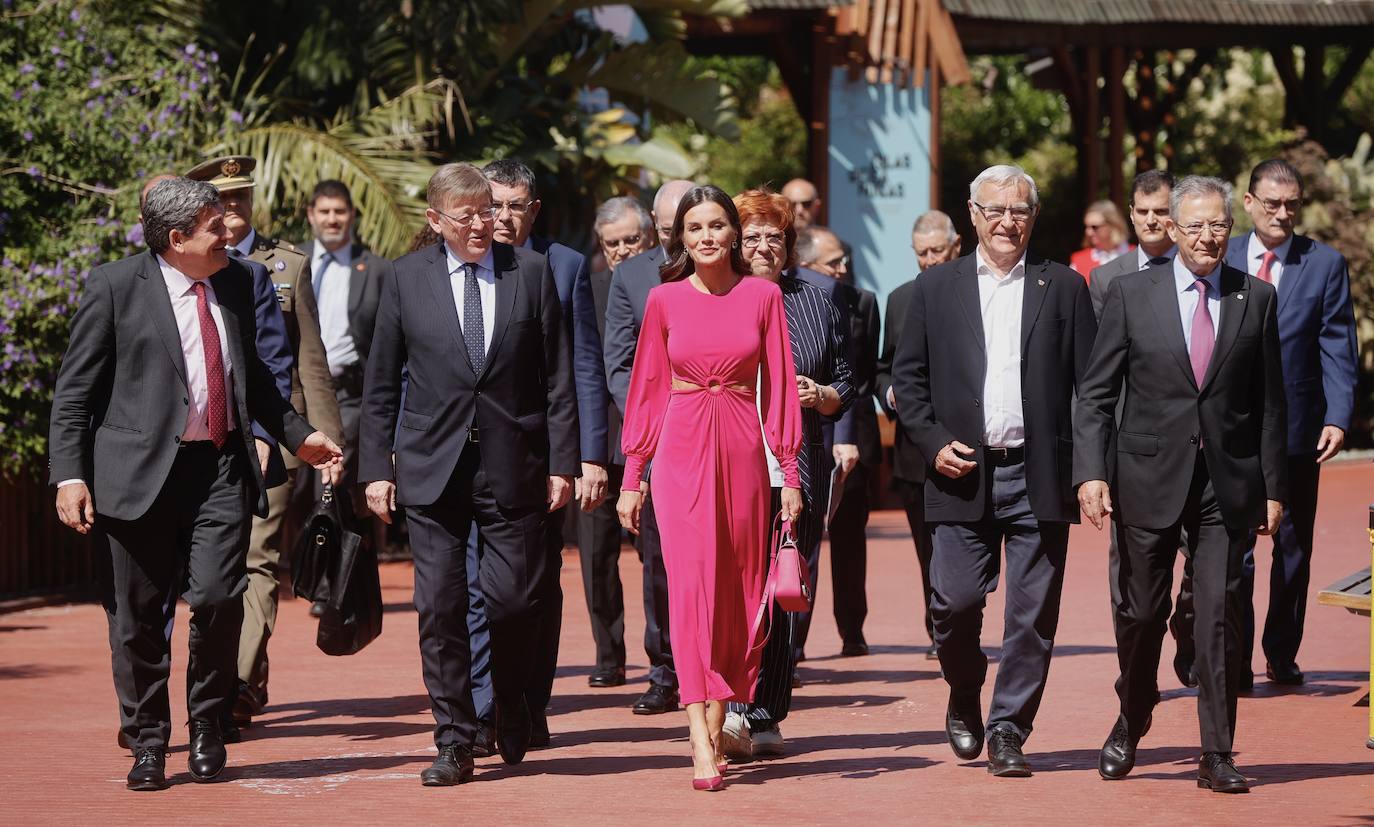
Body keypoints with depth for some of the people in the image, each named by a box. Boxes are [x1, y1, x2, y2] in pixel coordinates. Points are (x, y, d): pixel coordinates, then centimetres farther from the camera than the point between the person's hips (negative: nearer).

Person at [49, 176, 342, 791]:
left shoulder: (237, 283, 12)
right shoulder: (115, 287, -4)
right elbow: (75, 392, -3)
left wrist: (297, 436, 23)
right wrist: (70, 475, -11)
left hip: (221, 469, 3)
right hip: (140, 471, -3)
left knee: (218, 597, -10)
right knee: (138, 616, 3)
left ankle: (207, 729, 10)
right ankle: (147, 744, 17)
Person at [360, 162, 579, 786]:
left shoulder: (531, 272, 4)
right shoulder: (406, 278, 5)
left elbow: (557, 377, 5)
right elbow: (380, 384, 8)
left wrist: (562, 461, 0)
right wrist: (376, 466, 3)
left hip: (513, 467, 0)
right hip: (432, 468, 0)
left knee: (515, 600, -1)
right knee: (440, 606, -2)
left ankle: (513, 711, 26)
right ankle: (455, 742, 5)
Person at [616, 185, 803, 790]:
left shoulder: (763, 296, 5)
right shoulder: (665, 300, 4)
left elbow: (778, 383, 5)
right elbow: (647, 387, 8)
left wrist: (790, 471, 1)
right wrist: (632, 474, 6)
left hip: (743, 447, 2)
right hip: (682, 448, -2)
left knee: (737, 586, 5)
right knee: (691, 581, -13)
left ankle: (719, 723, 17)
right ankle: (702, 744, -20)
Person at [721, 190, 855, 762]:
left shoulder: (816, 305, 14)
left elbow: (846, 387, 18)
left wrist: (821, 395, -3)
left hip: (798, 472, 3)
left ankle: (765, 719, 8)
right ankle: (732, 710, -20)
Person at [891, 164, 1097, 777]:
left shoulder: (1064, 288, 7)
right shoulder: (936, 288, 9)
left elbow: (1091, 382, 4)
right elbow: (907, 376, 10)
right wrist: (933, 443, -4)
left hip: (1040, 477, 0)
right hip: (964, 472, 0)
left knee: (1033, 612, 0)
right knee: (955, 601, -4)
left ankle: (1008, 731, 10)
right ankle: (964, 703, 22)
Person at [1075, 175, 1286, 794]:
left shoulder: (1256, 299, 5)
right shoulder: (1131, 295, 1)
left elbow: (1269, 401, 8)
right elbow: (1095, 393, 1)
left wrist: (1273, 486, 5)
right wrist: (1091, 472, -9)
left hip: (1228, 481, 0)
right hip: (1150, 480, 0)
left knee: (1220, 614, -5)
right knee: (1141, 610, 6)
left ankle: (1217, 756, 1)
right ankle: (1131, 725, 31)